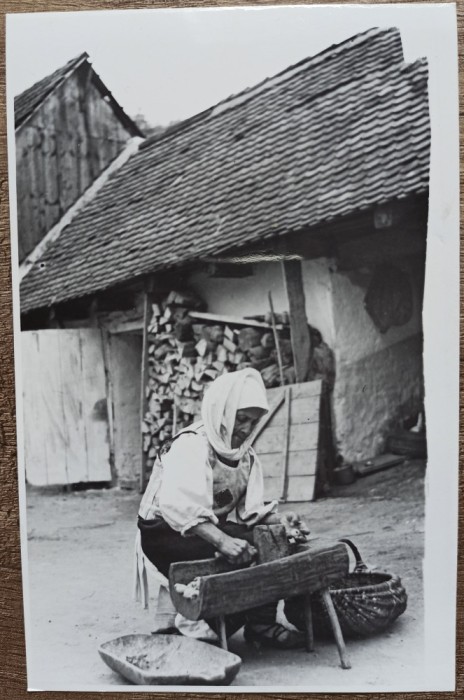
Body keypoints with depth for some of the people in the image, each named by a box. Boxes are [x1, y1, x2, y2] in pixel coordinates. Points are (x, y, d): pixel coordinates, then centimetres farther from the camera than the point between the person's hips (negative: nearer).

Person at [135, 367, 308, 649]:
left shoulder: (246, 454, 4)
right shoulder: (191, 445, -22)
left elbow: (251, 509, -1)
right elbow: (178, 504, -38)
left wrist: (279, 519, -22)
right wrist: (223, 541, -49)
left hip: (210, 530, 8)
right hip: (165, 534, -7)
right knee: (256, 546, -27)